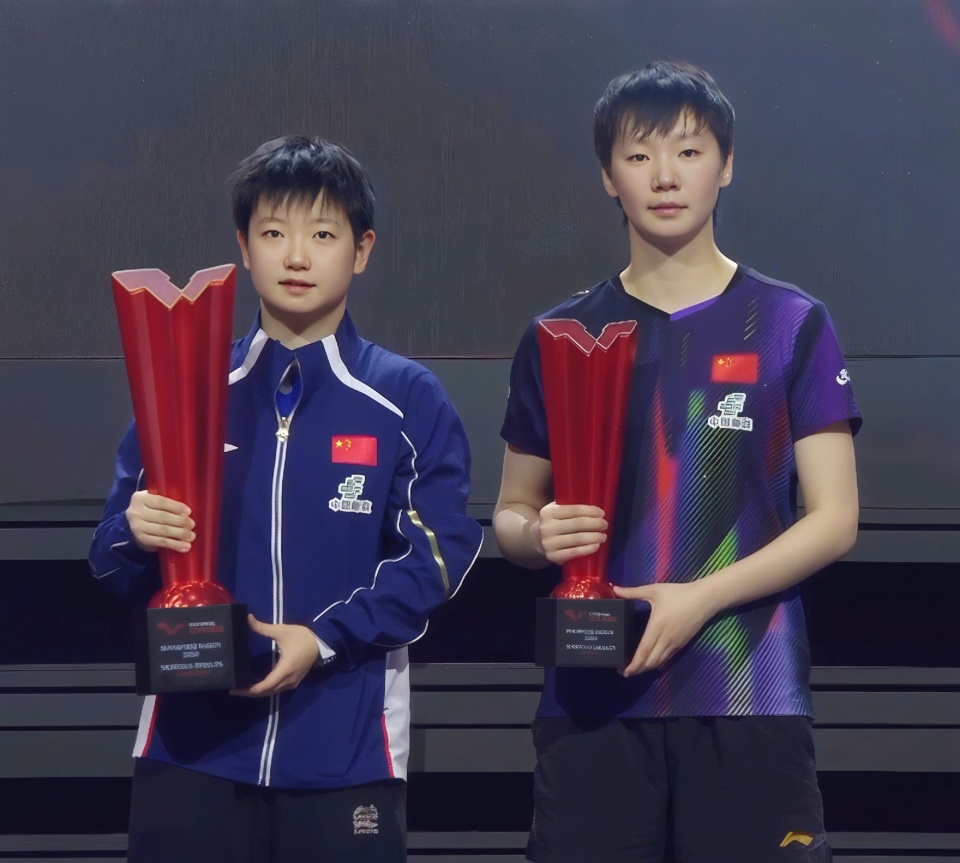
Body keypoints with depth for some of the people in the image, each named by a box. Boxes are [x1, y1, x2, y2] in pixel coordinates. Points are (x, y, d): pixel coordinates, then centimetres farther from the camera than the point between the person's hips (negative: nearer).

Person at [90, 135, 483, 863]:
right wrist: (137, 536, -16)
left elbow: (440, 553, -5)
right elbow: (114, 560, 8)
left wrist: (326, 639, -17)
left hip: (346, 749, -1)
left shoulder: (408, 401, 3)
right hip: (193, 743, 2)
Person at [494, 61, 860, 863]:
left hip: (752, 699, -2)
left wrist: (700, 597, -14)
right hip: (591, 700, 2)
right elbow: (511, 514, 16)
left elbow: (834, 519, -1)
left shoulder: (791, 325, 3)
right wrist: (541, 535, -8)